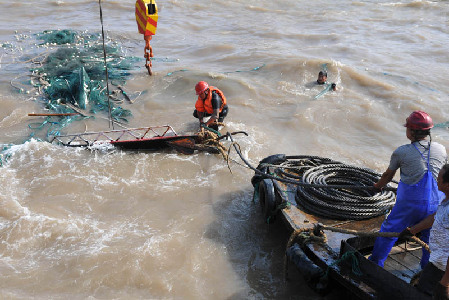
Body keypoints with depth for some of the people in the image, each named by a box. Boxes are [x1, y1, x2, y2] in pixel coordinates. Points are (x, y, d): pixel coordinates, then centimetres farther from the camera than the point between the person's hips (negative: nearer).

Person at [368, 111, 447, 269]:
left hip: (410, 203, -3)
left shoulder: (401, 152, -8)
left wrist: (378, 185, 28)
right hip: (435, 203, 3)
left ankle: (375, 263, 25)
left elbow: (388, 175, 8)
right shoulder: (441, 149, 1)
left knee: (389, 230, 14)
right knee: (430, 236, 21)